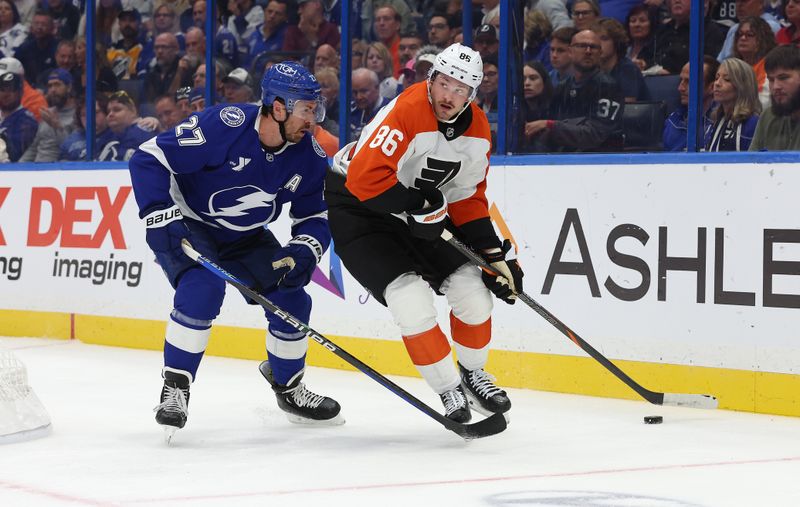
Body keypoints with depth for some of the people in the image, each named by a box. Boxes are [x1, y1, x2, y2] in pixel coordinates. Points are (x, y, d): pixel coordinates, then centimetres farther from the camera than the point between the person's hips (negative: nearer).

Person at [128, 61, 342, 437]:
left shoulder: (309, 156, -12)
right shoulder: (223, 126, -31)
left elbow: (314, 217, -2)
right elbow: (149, 158, -27)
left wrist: (303, 254, -23)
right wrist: (162, 218, -32)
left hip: (245, 238, 6)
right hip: (188, 225, -6)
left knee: (291, 298, -3)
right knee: (204, 287, -31)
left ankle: (289, 388, 23)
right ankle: (174, 388, -16)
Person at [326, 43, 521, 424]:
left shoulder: (477, 130, -4)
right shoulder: (407, 112, -29)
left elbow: (468, 198, 6)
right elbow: (365, 178, -34)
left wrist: (493, 255, -1)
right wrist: (418, 205, -28)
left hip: (416, 209, 7)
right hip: (355, 205, -7)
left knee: (472, 286, -2)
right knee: (411, 298, -20)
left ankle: (473, 373, 23)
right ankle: (449, 389, -2)